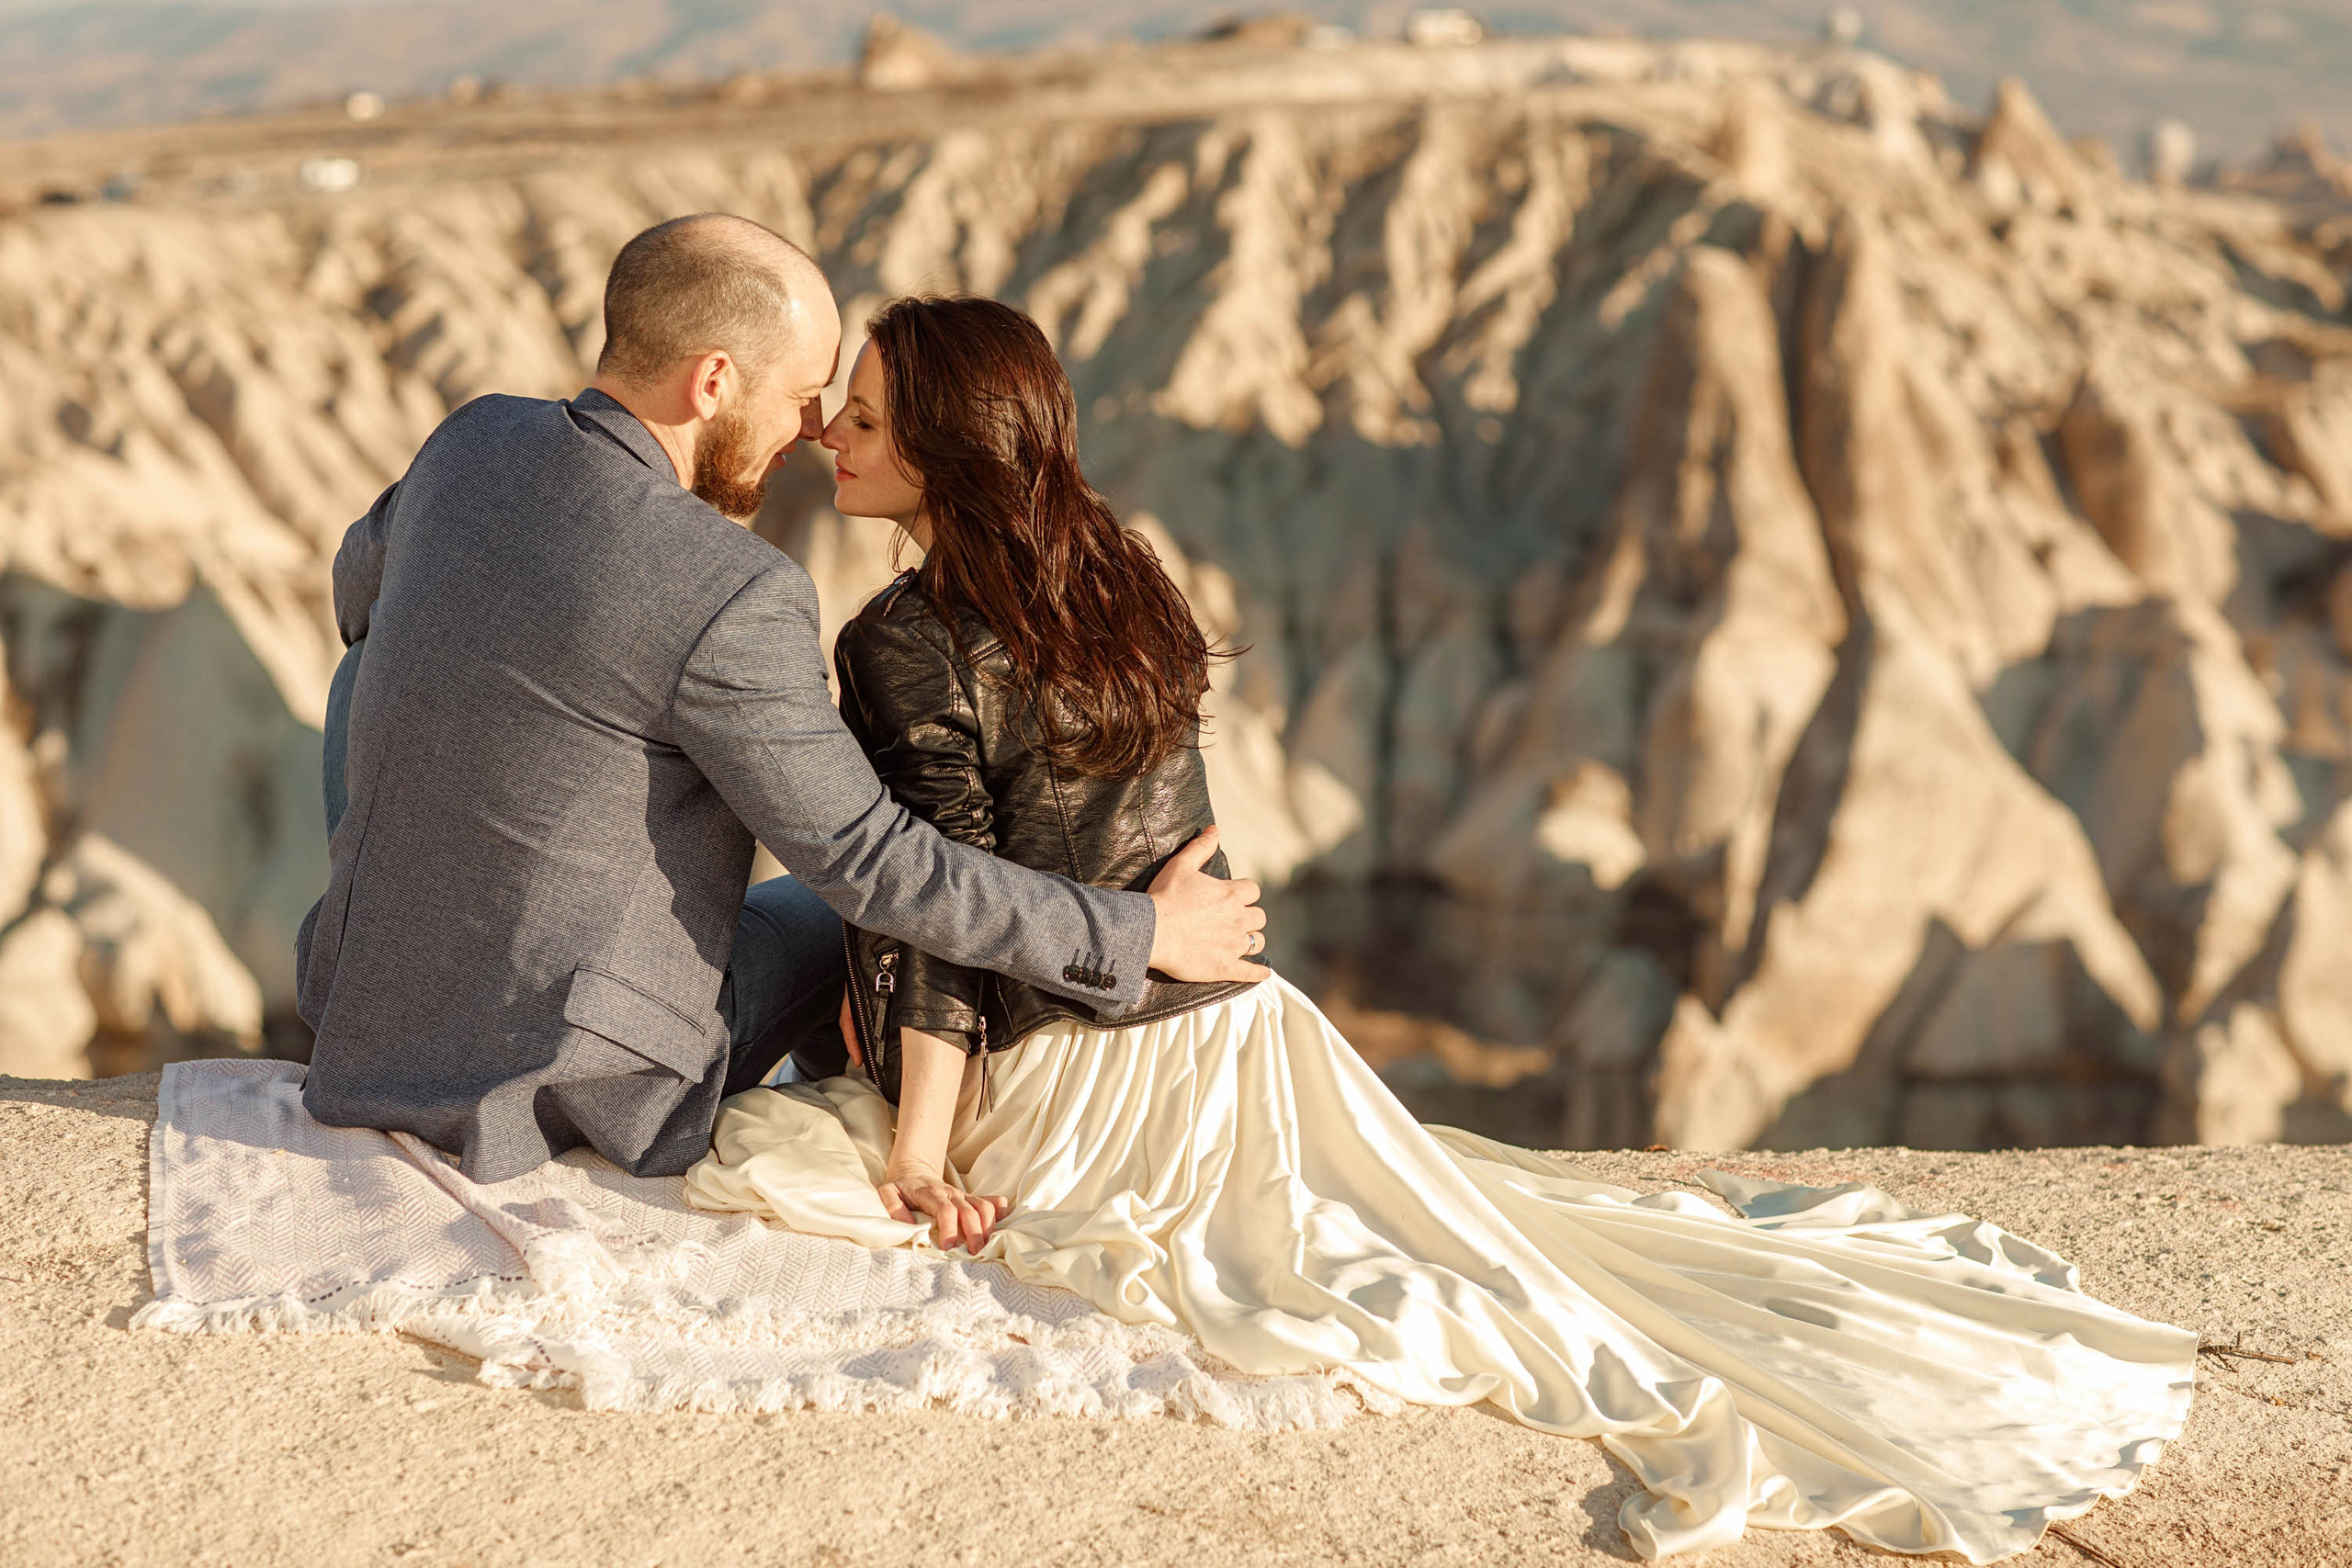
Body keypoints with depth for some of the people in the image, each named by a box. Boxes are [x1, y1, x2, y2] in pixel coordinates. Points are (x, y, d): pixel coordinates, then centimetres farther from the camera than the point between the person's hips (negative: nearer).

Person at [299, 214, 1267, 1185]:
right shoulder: (731, 602, -27)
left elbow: (361, 583, 18)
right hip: (581, 1086, -5)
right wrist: (1142, 933, -12)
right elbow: (869, 861, -21)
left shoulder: (471, 442, -6)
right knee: (830, 918, 24)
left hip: (354, 1010, 5)